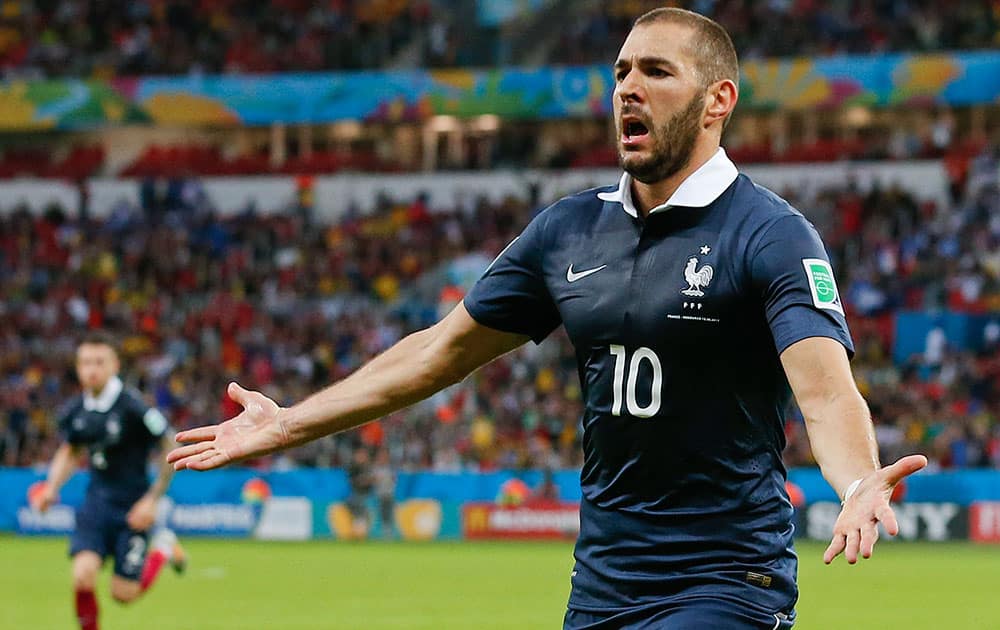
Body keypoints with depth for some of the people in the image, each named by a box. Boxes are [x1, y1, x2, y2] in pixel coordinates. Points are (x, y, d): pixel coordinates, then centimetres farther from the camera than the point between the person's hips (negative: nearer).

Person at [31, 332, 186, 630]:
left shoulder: (133, 408, -18)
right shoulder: (74, 412, -1)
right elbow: (68, 452, 19)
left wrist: (152, 499, -13)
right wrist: (52, 488, 2)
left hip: (132, 506, -4)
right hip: (96, 502, 4)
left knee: (124, 593, -1)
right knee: (83, 576, -19)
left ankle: (163, 548, 29)